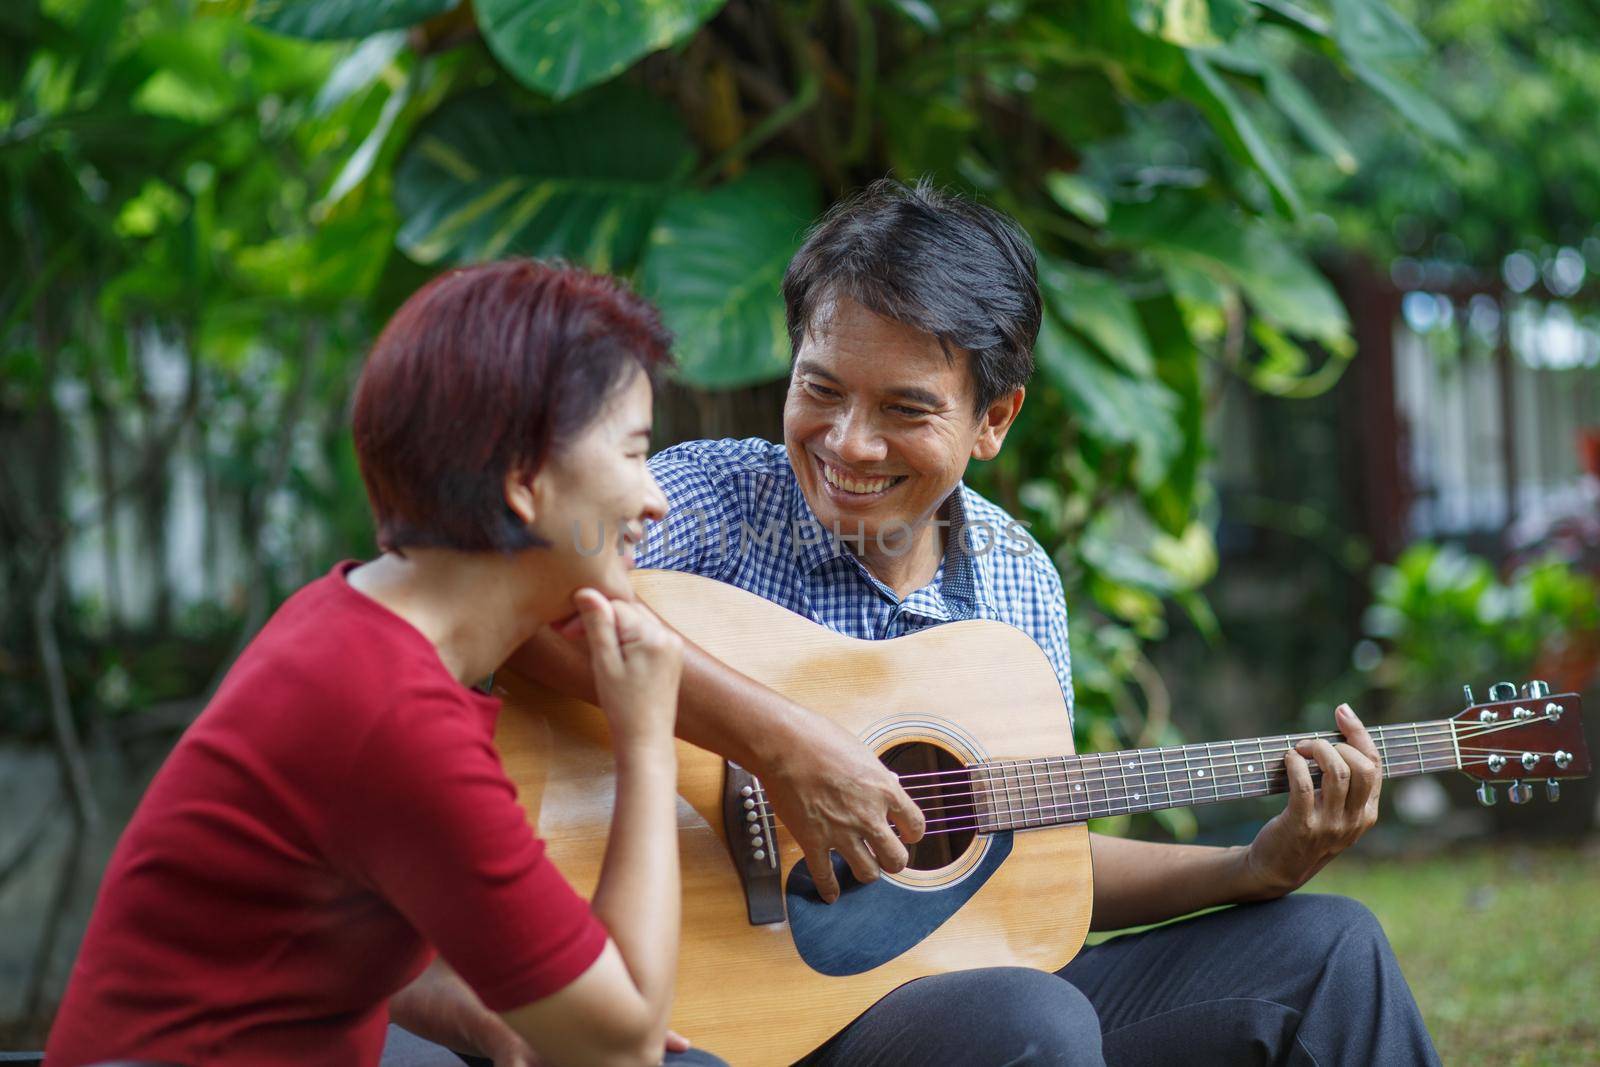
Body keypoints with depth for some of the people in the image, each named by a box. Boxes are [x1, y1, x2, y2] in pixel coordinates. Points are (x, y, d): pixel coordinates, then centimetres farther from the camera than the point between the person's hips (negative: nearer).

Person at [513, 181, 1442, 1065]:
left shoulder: (1019, 580, 9)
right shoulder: (708, 499, -9)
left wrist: (1259, 870, 4)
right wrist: (776, 740, -33)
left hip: (972, 984, 7)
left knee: (1327, 948, 3)